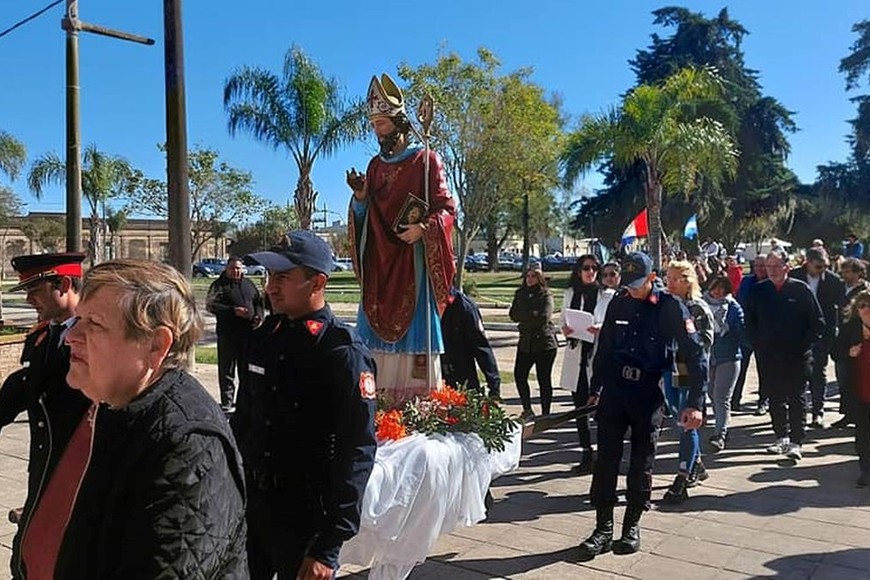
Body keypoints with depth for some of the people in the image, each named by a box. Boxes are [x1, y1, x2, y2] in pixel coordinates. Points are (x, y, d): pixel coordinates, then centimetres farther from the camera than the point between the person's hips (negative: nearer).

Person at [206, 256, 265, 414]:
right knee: (227, 369, 0)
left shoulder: (248, 284, 14)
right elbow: (210, 305, -9)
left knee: (246, 368, 12)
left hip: (248, 332, 4)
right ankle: (227, 402, 8)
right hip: (227, 333, -4)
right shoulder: (219, 285, -1)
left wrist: (259, 315, 2)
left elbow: (259, 301, 22)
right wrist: (233, 311, -17)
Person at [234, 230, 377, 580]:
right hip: (250, 504, 6)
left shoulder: (345, 353, -18)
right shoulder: (265, 336, 3)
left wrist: (328, 547, -18)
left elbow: (356, 453, -19)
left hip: (307, 518, -6)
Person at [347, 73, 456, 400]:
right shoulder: (375, 166, 17)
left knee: (414, 330, -6)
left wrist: (423, 228, -22)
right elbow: (365, 217, 17)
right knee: (377, 331, 3)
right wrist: (360, 197, -5)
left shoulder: (425, 160, 1)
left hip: (413, 262, -5)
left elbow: (447, 208, -4)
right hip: (379, 264, 5)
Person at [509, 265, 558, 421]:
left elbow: (544, 317, -16)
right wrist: (532, 315, -11)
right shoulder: (520, 294, 11)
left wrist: (524, 318, -7)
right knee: (519, 375, 4)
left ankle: (545, 414, 11)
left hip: (544, 343, -5)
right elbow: (513, 315, 1)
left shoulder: (546, 296, -4)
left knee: (544, 379, 1)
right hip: (525, 342, 5)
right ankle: (527, 410, 18)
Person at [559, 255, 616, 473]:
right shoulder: (570, 293, 12)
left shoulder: (609, 295, -1)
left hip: (599, 355, -4)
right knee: (580, 407, 8)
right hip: (577, 355, 4)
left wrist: (601, 329, -19)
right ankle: (586, 454, 17)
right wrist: (565, 329, -6)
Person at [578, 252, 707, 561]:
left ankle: (632, 525, 23)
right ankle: (603, 529, 11)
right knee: (606, 460, 2)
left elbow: (695, 355, -9)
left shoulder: (671, 307, -8)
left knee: (642, 464, 8)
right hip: (613, 390, 3)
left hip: (648, 395, -3)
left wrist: (695, 403, -14)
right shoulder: (618, 303, 4)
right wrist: (595, 390, 14)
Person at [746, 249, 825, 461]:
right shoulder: (758, 291, 3)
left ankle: (795, 443, 4)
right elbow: (750, 322, 13)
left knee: (796, 399, 1)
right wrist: (757, 344, 4)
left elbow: (818, 322, 0)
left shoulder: (801, 289, -5)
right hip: (768, 356, 3)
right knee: (775, 398, 11)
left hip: (797, 356, -3)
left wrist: (805, 346, -6)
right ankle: (782, 437, 24)